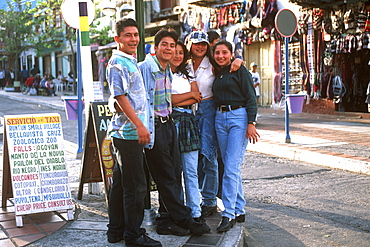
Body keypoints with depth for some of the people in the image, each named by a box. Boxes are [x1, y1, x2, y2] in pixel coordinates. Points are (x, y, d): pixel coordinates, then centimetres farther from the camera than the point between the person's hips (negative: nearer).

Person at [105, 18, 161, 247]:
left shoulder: (132, 62, 19)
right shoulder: (117, 63, -10)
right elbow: (120, 97, -18)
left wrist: (140, 126, 19)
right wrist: (139, 125, -21)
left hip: (130, 132, 10)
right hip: (128, 131, -10)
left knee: (121, 183, 14)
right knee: (135, 185, -5)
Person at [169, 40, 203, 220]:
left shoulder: (187, 76, 21)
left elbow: (197, 98, 7)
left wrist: (176, 101, -8)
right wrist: (190, 94, 1)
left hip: (187, 121, 5)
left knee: (191, 171, 2)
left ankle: (195, 213, 4)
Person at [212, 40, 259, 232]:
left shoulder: (240, 71, -3)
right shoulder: (217, 74, 16)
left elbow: (251, 98, -8)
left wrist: (251, 123, -16)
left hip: (239, 117, -7)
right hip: (220, 118, 7)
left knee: (231, 167, -12)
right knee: (230, 166, 8)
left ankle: (228, 214, -10)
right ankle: (239, 210, 17)